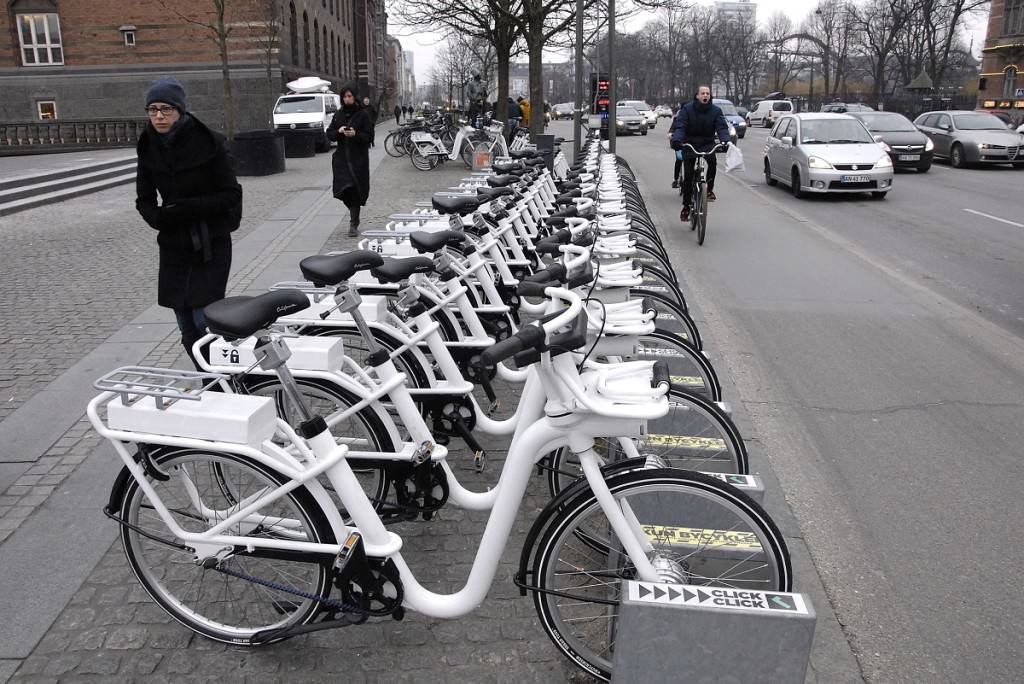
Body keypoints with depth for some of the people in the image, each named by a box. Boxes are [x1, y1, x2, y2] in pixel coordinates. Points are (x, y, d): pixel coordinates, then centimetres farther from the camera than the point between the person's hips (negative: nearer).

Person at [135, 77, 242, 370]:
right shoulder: (148, 147, 4)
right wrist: (158, 217, -12)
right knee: (187, 327, 9)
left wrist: (190, 208, -20)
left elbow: (230, 195, -8)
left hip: (211, 243, -5)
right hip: (173, 244, 5)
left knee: (205, 321, -11)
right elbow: (144, 199, 10)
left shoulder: (209, 142, -10)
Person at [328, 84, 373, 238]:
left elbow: (369, 136, -5)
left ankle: (354, 224, 2)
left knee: (355, 191, -4)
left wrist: (355, 134, -22)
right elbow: (329, 134, 10)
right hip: (341, 157, 3)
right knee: (345, 188, -7)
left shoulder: (363, 114, -1)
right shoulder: (338, 115, 11)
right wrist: (338, 131, -10)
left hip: (359, 158, -3)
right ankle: (354, 220, 16)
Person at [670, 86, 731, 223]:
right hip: (689, 145, 0)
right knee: (688, 176, -2)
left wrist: (725, 141, -30)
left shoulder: (715, 111, -3)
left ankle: (709, 189, -12)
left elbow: (722, 127, -10)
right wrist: (676, 139, -36)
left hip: (707, 144, 0)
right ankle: (686, 206, 10)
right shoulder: (687, 109, -7)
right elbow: (679, 126, -16)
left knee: (713, 161, -32)